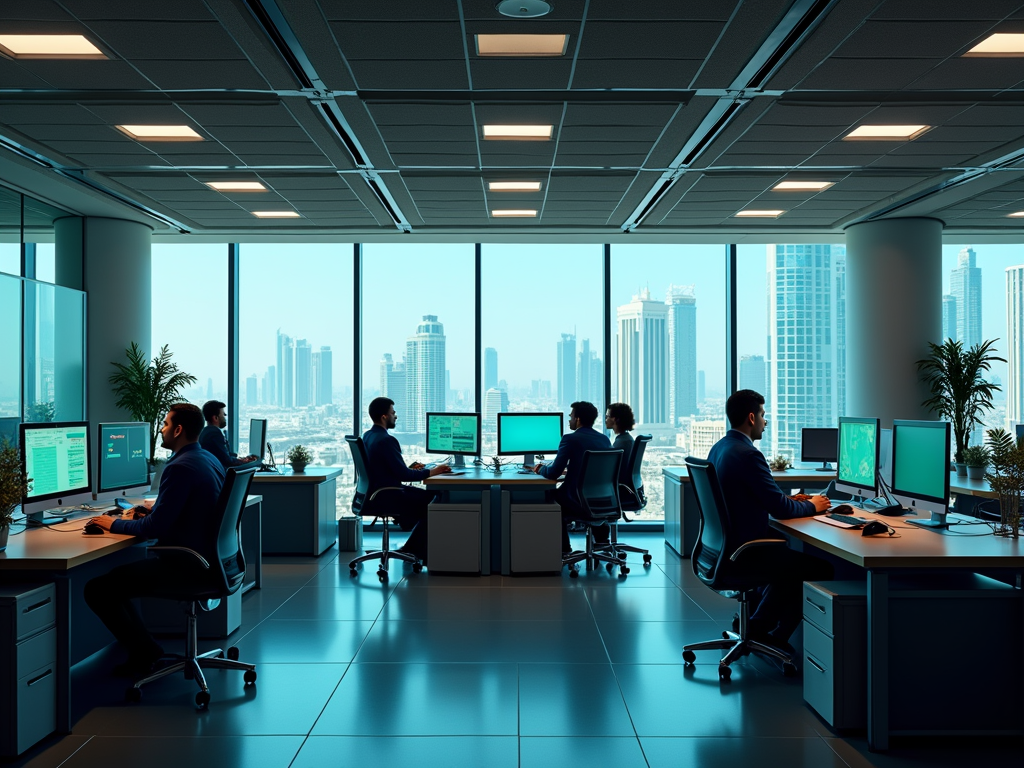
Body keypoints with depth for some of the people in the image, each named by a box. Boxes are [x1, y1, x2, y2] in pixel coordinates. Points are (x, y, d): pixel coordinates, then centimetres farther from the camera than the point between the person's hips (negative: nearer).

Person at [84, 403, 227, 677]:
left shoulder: (180, 468, -21)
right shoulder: (209, 459, 10)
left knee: (97, 589, -8)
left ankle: (146, 654, 4)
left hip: (187, 568, -10)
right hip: (208, 559, 10)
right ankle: (143, 650, 23)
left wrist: (114, 524, -6)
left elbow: (154, 528, -21)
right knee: (116, 574, 23)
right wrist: (156, 507, 20)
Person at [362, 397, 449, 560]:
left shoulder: (367, 436, 8)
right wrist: (432, 472, -10)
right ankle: (417, 550, 10)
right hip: (386, 498, -10)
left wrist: (408, 468, 11)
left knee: (425, 495, 19)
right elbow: (404, 475, -21)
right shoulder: (386, 440, -23)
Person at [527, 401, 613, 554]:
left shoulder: (570, 439, -13)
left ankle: (563, 548, 27)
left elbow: (553, 473, -13)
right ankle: (601, 537, 41)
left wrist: (539, 469, 8)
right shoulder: (605, 439, 6)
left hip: (579, 501, -6)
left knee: (552, 497, 24)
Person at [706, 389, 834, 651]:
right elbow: (780, 509, -19)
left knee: (791, 555, 28)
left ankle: (758, 619, 28)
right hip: (743, 552, -10)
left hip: (723, 545, 10)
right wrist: (812, 506, 0)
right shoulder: (748, 455, -22)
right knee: (821, 568, -2)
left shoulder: (719, 448, 9)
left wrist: (793, 501, 13)